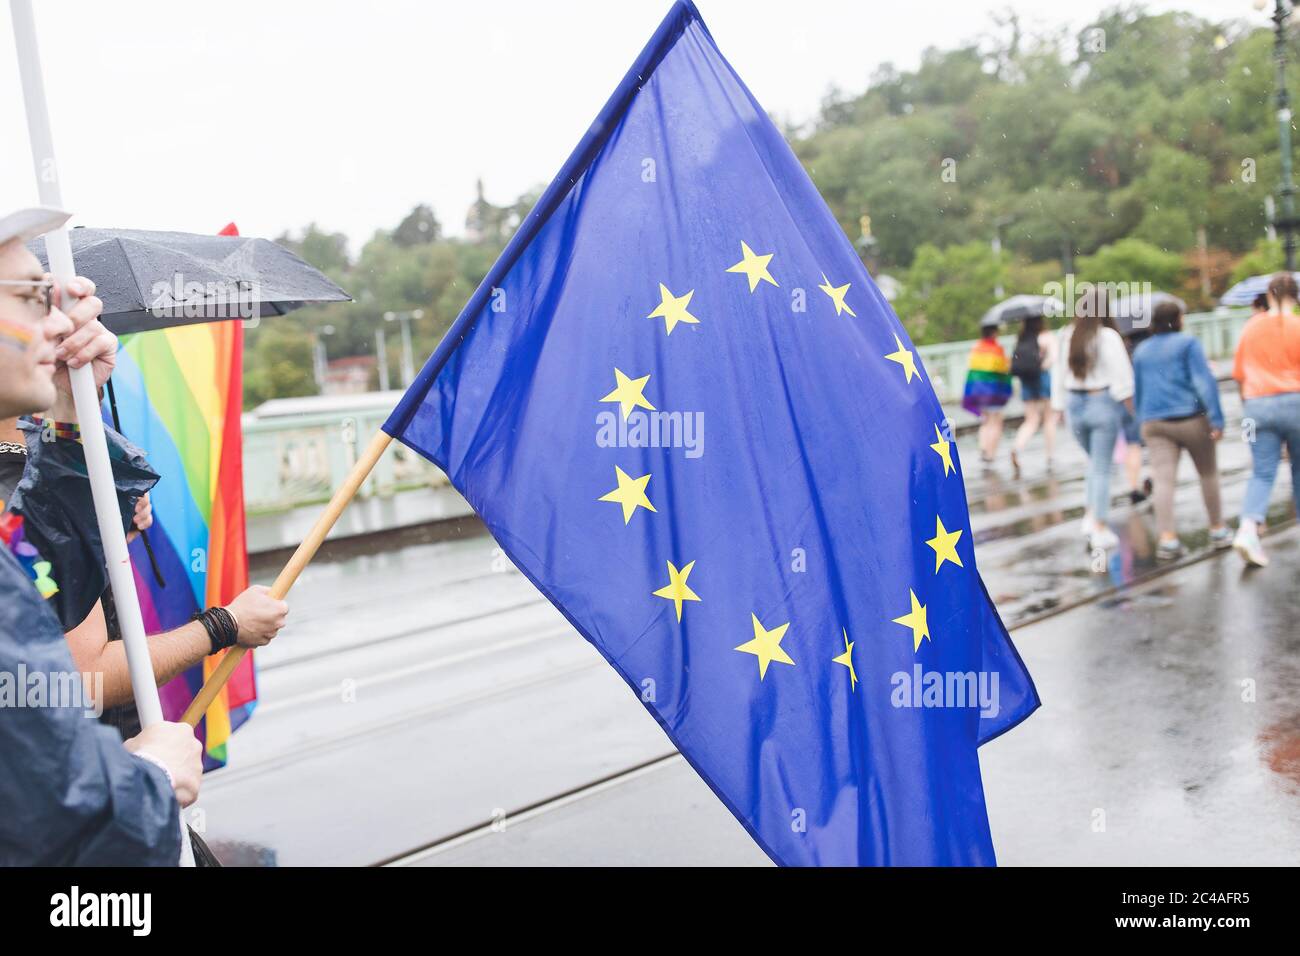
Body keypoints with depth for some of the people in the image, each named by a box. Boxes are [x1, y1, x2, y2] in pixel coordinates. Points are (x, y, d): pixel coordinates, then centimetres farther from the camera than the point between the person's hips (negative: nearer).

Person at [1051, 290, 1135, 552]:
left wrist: (1060, 404, 12)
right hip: (1102, 403, -4)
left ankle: (1089, 516, 14)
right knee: (1101, 468, 1)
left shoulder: (1065, 336, 2)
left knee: (1094, 462, 22)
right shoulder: (1107, 337, -12)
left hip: (1074, 405, 4)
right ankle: (1100, 529, 3)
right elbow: (1122, 373, -13)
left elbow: (1059, 373, 6)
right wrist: (1128, 397, -1)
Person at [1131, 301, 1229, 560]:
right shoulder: (1188, 343, -2)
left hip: (1154, 423, 3)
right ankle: (1218, 531, 22)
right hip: (1190, 419, -3)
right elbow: (1205, 381, -12)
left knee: (1164, 480, -6)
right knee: (1208, 473, 14)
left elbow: (1137, 392, 19)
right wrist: (1217, 419, -13)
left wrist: (1144, 422, 28)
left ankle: (1167, 539, -17)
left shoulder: (1141, 350, 13)